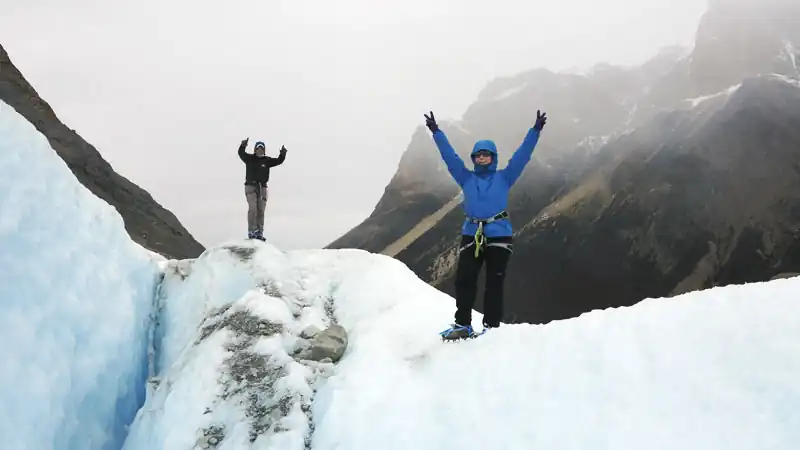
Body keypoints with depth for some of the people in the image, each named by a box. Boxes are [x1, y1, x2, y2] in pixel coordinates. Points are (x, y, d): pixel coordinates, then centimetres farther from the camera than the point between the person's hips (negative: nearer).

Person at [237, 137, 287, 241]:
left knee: (261, 211, 4)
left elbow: (278, 161, 0)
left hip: (262, 187, 3)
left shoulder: (267, 160, 8)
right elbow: (241, 153, -11)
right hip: (251, 186, -3)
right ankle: (252, 231, -17)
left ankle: (259, 233, 8)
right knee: (253, 208, -16)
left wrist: (283, 154, -19)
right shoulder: (249, 158, 4)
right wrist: (243, 146, -31)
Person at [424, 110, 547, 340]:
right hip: (471, 236, 2)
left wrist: (535, 130, -4)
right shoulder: (466, 178, 13)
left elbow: (522, 155, 3)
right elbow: (450, 156, 11)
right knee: (463, 280, -5)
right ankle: (463, 325, 3)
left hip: (499, 236, -2)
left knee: (494, 283, -1)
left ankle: (491, 327, 4)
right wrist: (436, 132, 6)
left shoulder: (504, 177, 9)